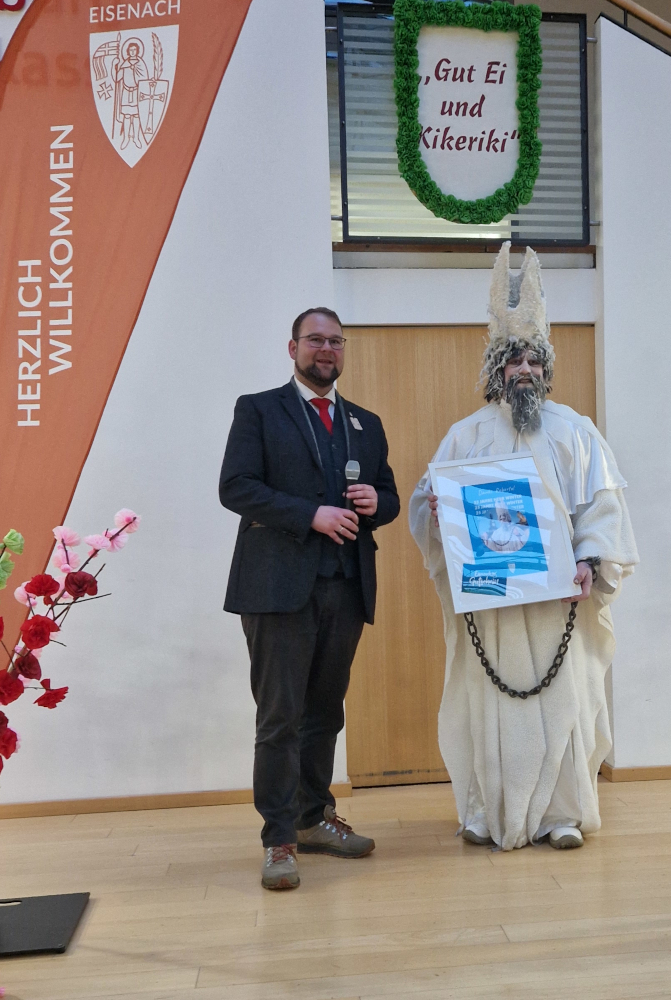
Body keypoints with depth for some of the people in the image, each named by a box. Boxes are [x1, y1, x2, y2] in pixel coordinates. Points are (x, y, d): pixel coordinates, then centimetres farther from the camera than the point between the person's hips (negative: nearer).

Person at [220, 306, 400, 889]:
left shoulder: (367, 424, 19)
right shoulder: (258, 410, 4)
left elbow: (389, 499, 21)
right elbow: (235, 487, -8)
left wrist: (375, 502, -4)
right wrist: (312, 515, -16)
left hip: (346, 585, 5)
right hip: (280, 585, -5)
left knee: (326, 711, 14)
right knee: (281, 717, -4)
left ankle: (314, 818, 28)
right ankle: (280, 841, 6)